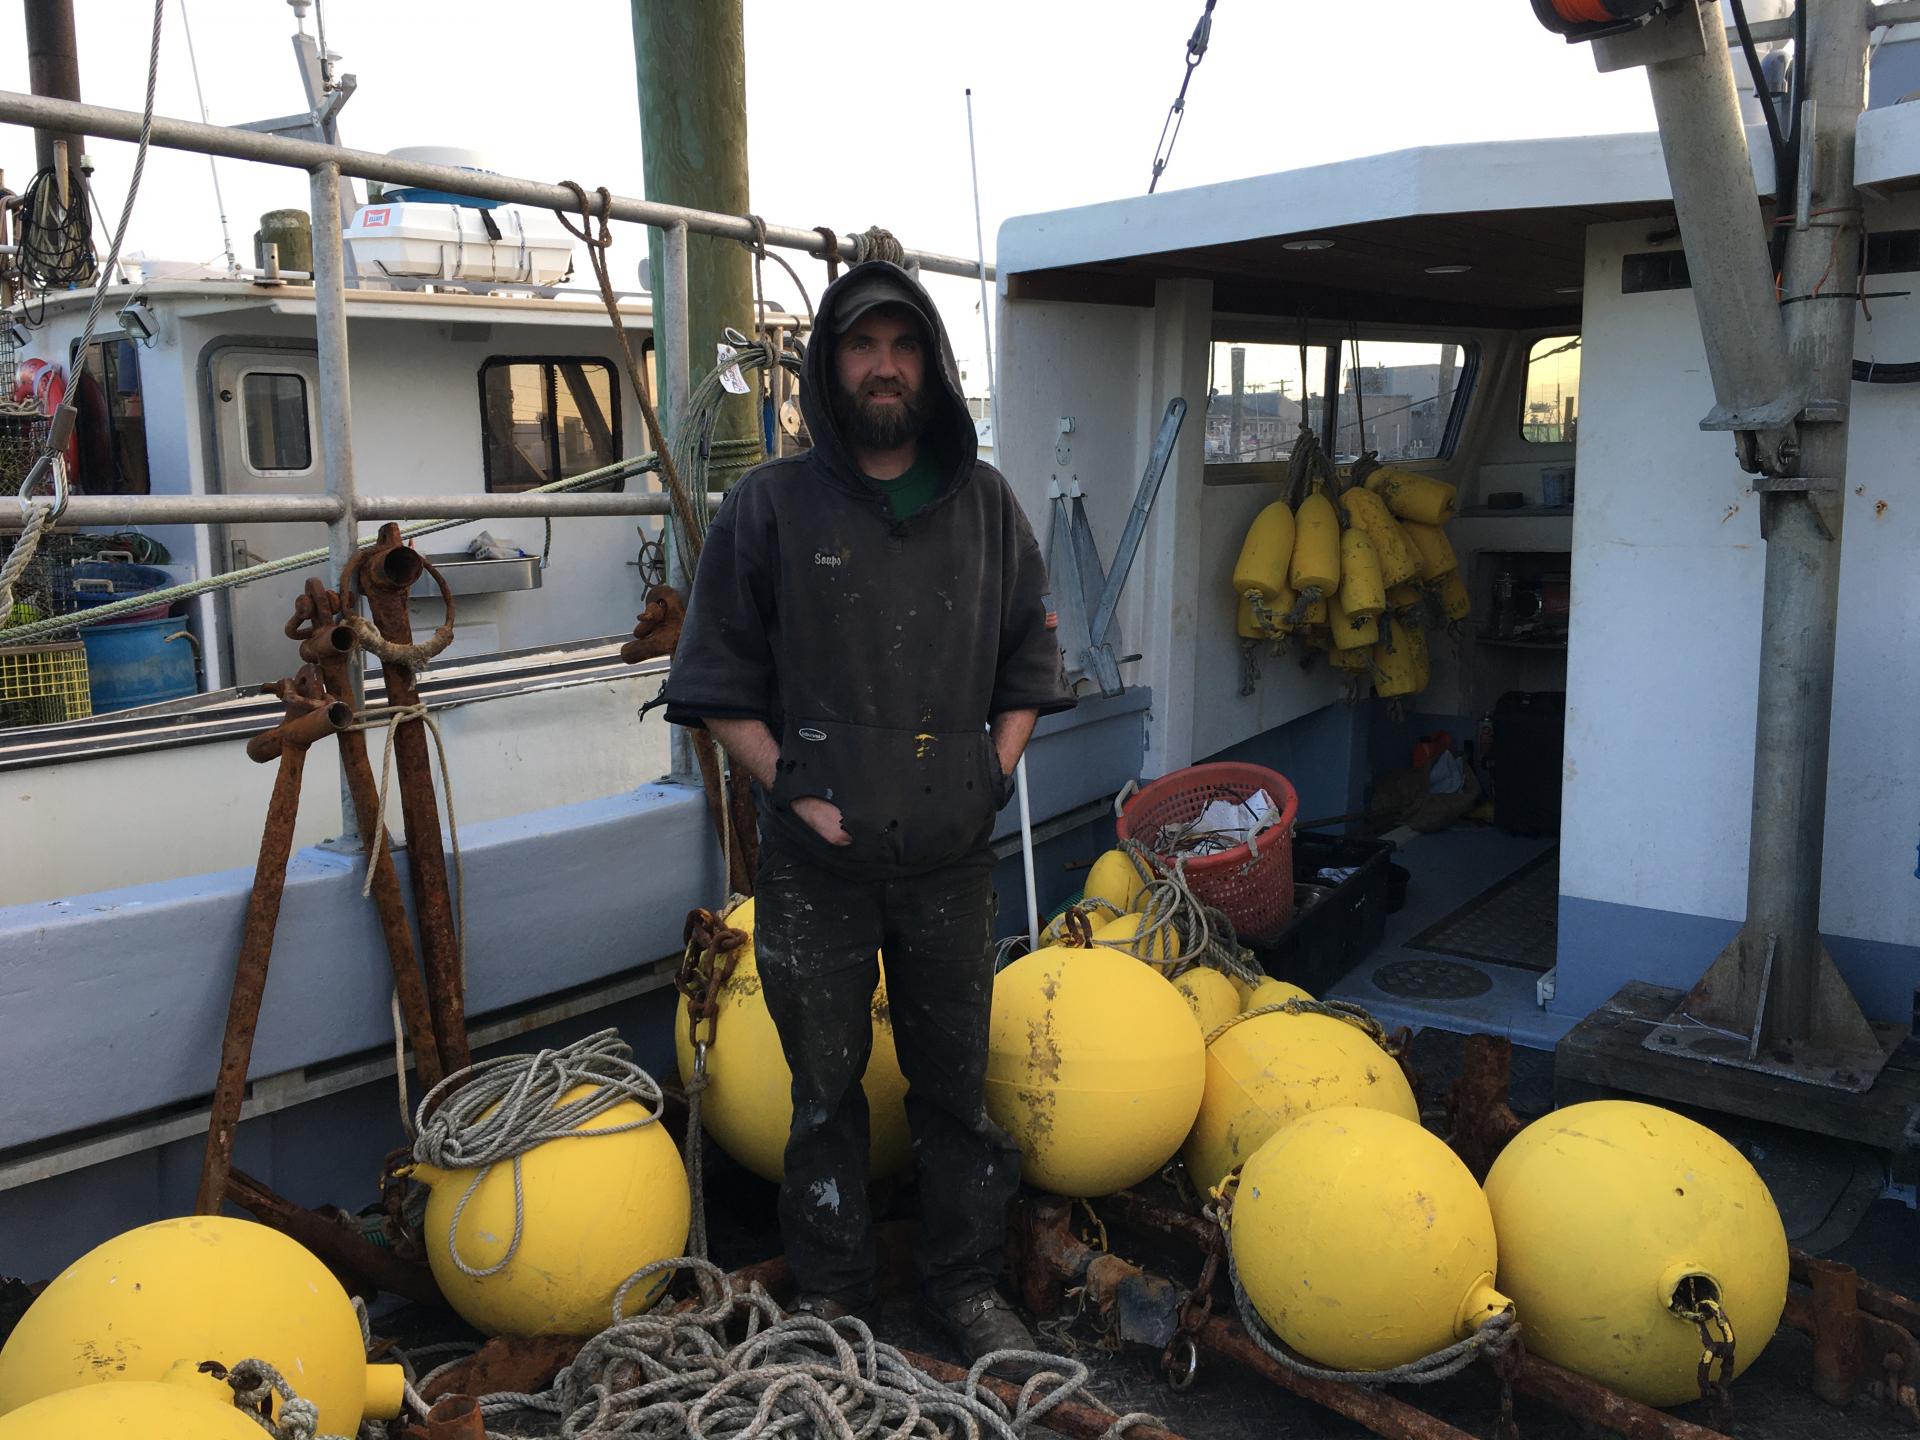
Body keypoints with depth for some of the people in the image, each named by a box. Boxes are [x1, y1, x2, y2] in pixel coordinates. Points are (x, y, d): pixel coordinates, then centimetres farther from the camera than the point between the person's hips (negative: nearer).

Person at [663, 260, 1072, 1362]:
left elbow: (1028, 663, 14)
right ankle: (833, 1291, 31)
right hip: (818, 861, -1)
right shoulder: (772, 505, 0)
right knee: (827, 1084, 12)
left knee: (958, 1079, 13)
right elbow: (719, 683, 1)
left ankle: (966, 1281, 32)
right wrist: (792, 787, -8)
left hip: (952, 858, 2)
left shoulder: (986, 503, 7)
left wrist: (996, 774, 1)